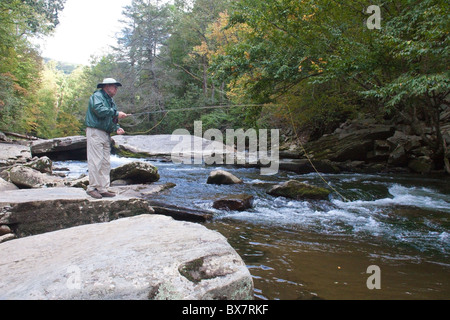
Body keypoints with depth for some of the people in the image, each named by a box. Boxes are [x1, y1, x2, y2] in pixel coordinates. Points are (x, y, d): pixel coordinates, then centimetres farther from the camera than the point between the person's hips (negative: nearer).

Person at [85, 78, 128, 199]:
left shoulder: (111, 100, 22)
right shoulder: (97, 96, -5)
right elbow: (100, 111, -23)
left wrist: (117, 128, 2)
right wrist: (116, 113, -16)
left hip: (106, 134, 9)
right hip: (95, 132, -9)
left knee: (106, 163, 7)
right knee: (95, 161, -9)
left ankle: (103, 189, 11)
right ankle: (92, 188, -2)